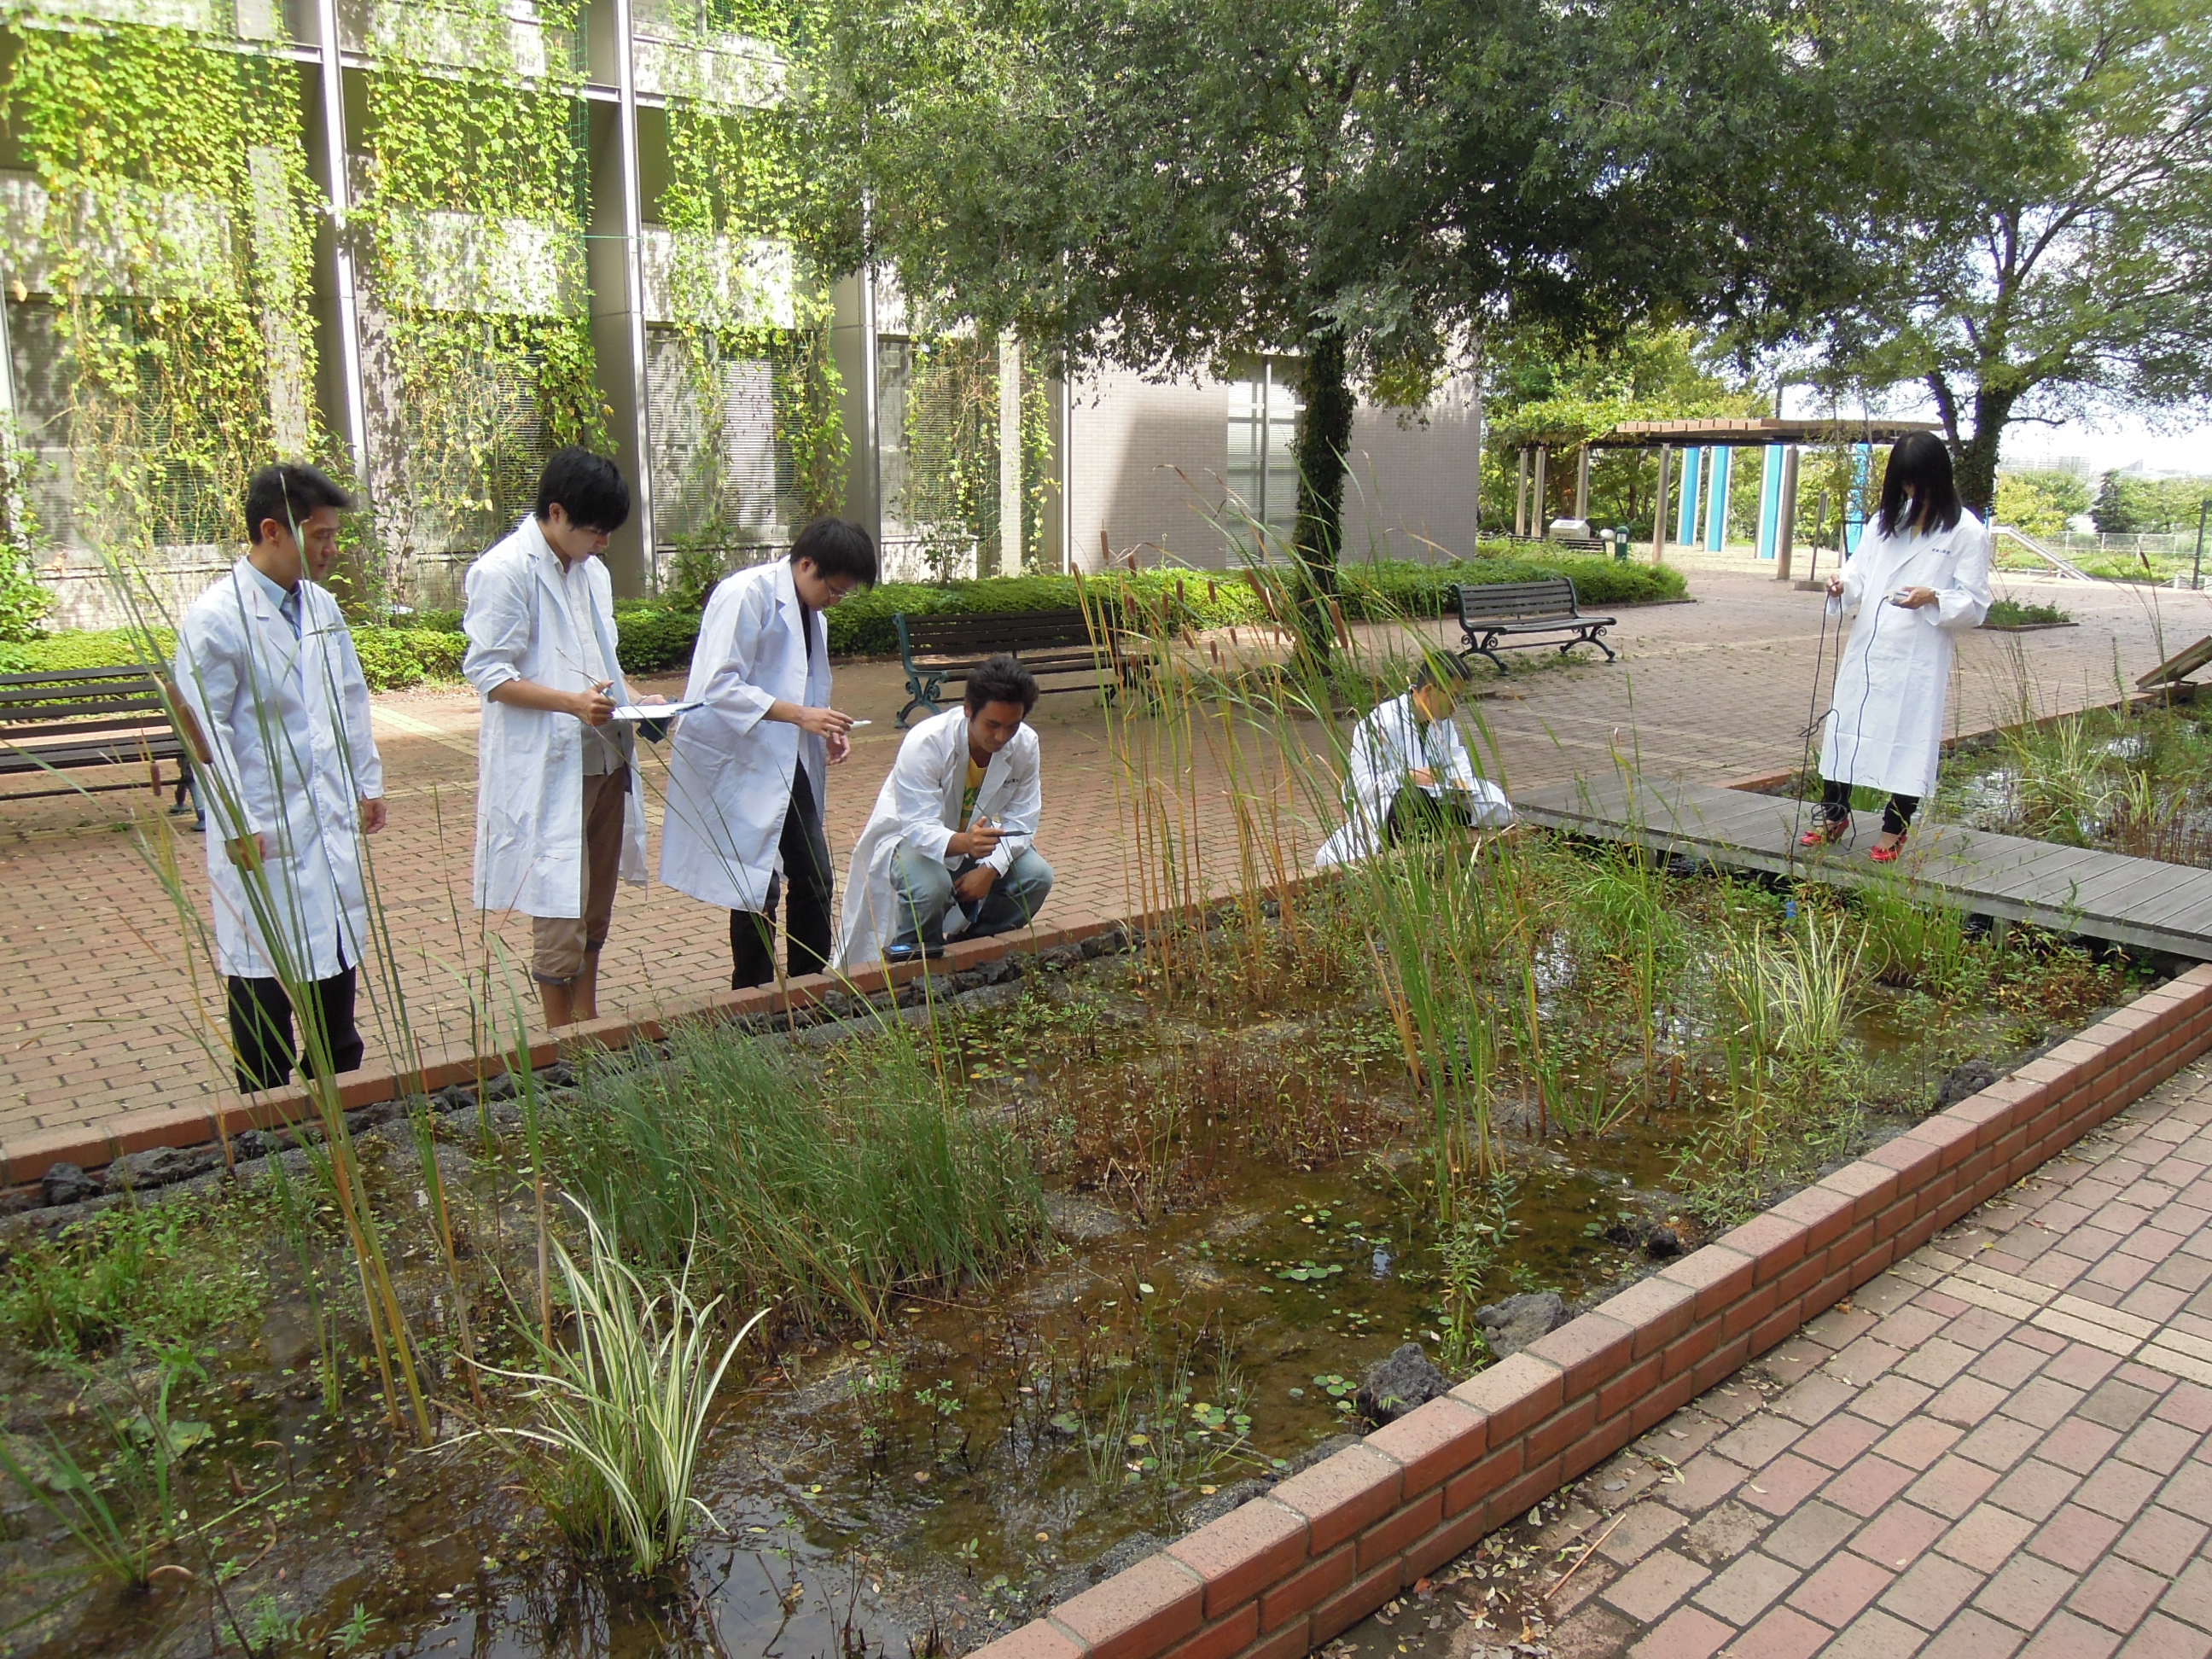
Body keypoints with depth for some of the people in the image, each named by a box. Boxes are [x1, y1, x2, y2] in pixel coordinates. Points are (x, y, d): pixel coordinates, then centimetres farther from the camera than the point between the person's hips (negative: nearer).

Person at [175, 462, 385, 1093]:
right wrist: (237, 825, -15)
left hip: (333, 820, 7)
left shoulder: (322, 605, 8)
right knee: (266, 971, 3)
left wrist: (369, 782, 16)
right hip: (265, 831, -7)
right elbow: (206, 728, -14)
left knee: (337, 956, 15)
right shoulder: (216, 618, -13)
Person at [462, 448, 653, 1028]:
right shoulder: (504, 571, -11)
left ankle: (589, 1023, 28)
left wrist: (633, 698, 5)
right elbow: (488, 674, -14)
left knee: (596, 901, 15)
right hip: (546, 768, -8)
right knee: (560, 907, -3)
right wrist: (573, 702, -25)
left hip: (605, 758, 8)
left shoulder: (592, 571, 14)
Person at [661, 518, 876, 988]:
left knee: (815, 881, 8)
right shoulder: (746, 594, -14)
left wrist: (826, 729, 4)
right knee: (759, 888, -5)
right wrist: (799, 715, -26)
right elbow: (719, 686, -22)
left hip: (788, 765, 9)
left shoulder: (810, 613, 14)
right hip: (740, 764, -8)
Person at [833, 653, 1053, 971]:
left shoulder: (1025, 744, -16)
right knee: (930, 884, -37)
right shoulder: (924, 743, -31)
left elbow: (1020, 822, -11)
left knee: (1037, 876, -19)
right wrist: (963, 843, -57)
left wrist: (990, 868, -28)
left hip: (975, 840, 5)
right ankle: (915, 957, -6)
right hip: (909, 841, -5)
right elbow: (919, 829, -35)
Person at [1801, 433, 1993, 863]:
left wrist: (1932, 598, -22)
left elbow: (1974, 604, -3)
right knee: (1844, 727, 9)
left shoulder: (1966, 532, -3)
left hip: (1919, 658, -5)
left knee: (1909, 737, 2)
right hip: (1866, 649, 5)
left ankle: (1894, 829, 15)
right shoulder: (1886, 520, 13)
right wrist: (1844, 585, -9)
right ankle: (1834, 816, 25)